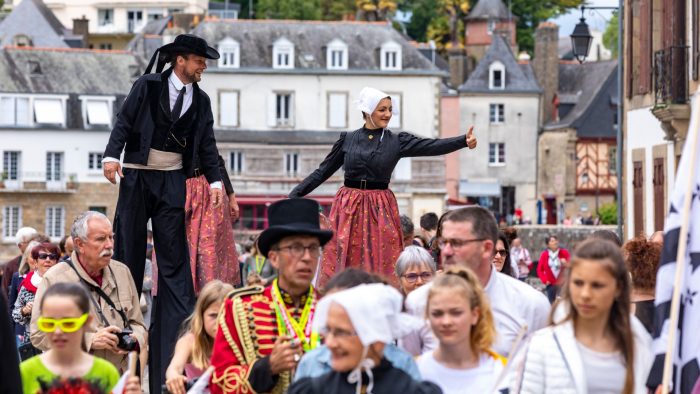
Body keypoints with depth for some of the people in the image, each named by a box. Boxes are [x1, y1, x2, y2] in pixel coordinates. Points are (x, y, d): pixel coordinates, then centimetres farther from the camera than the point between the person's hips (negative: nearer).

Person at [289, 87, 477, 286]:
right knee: (344, 262, -1)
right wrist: (295, 194, 4)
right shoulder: (347, 140, 5)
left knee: (382, 264, -1)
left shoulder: (397, 141, 2)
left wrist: (464, 141, -24)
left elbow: (431, 146, -10)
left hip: (380, 209, 0)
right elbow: (322, 172, 9)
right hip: (349, 207, 0)